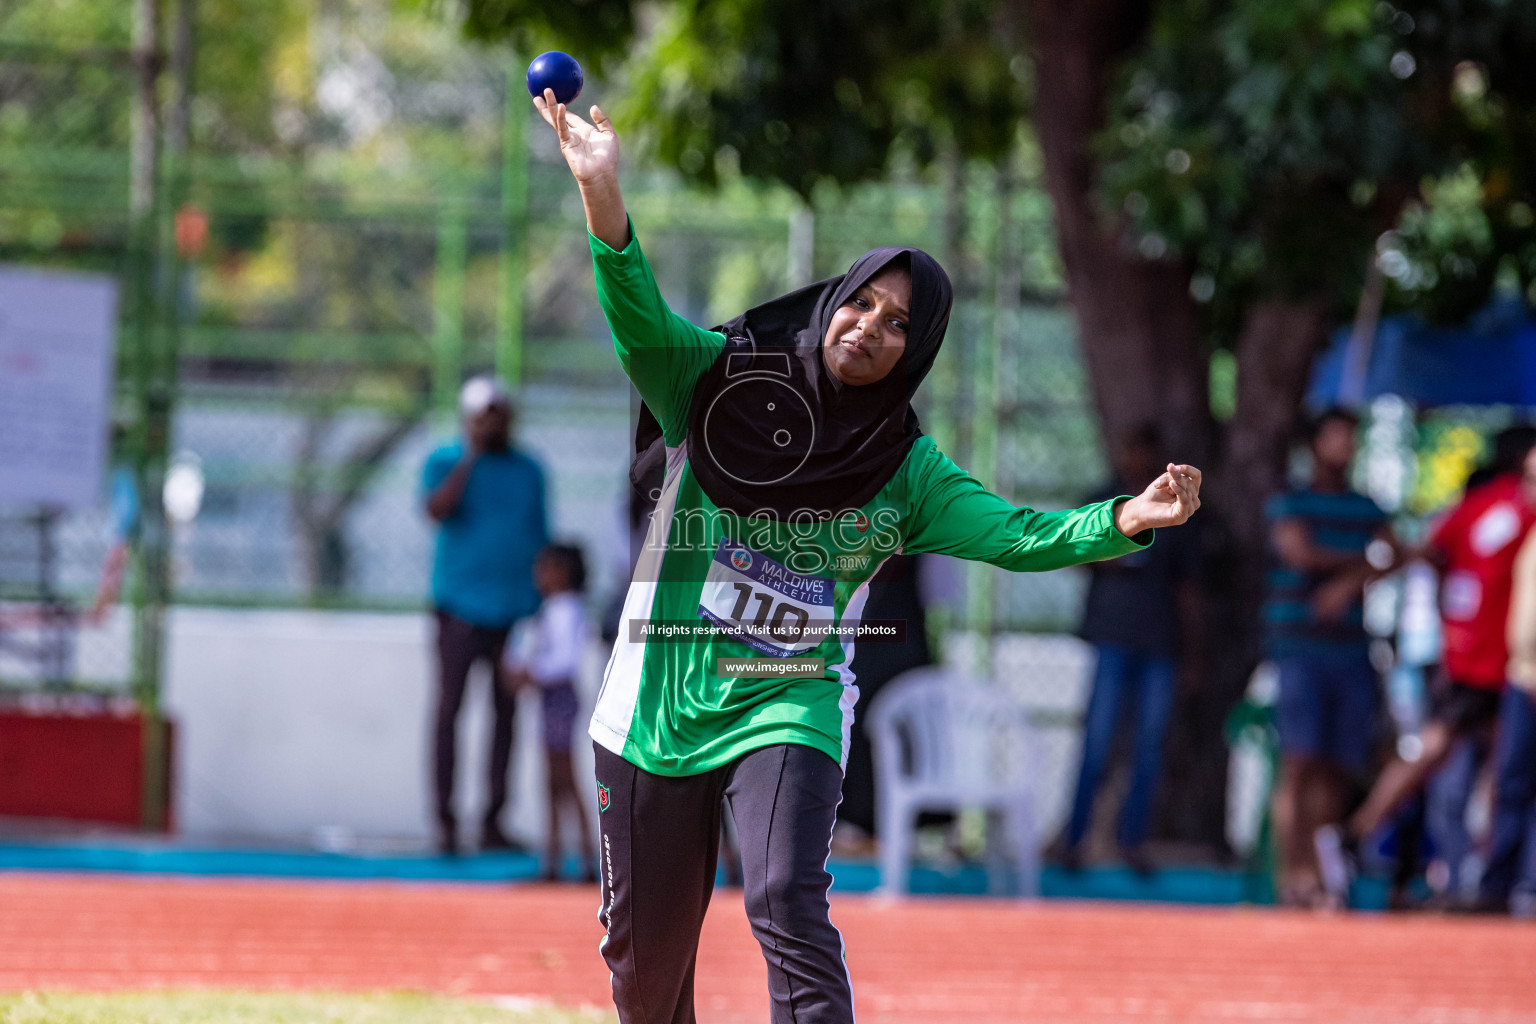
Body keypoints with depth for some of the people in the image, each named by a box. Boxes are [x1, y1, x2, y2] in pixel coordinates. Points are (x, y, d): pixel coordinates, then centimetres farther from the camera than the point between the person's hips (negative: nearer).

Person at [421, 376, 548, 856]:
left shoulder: (528, 472, 12)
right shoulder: (445, 463, 1)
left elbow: (540, 541, 15)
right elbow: (437, 509, -19)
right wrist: (471, 456, -16)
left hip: (515, 609, 4)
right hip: (461, 604, -4)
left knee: (506, 711, 4)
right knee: (450, 706, -5)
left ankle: (492, 822, 9)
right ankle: (445, 822, -4)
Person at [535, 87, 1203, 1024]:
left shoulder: (908, 470, 2)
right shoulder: (716, 376, -2)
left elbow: (1015, 535, -9)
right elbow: (640, 322, -19)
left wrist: (1126, 522, -29)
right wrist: (605, 202, -38)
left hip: (791, 710, 0)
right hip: (659, 706, 0)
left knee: (787, 904, -24)